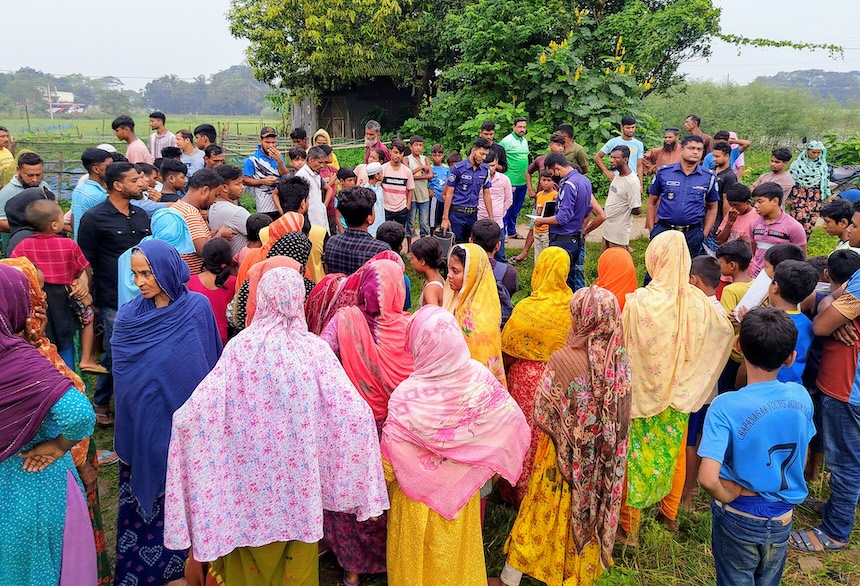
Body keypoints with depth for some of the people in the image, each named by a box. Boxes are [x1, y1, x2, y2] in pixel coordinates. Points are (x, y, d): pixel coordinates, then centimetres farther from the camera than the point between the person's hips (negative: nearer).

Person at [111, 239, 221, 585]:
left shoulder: (197, 307, -8)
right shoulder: (128, 315, -1)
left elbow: (211, 365, -2)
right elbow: (121, 371, 4)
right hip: (142, 426, 2)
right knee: (142, 494, 11)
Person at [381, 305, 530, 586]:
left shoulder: (407, 396, -31)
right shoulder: (479, 377, -21)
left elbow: (389, 458, -21)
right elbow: (514, 420, -9)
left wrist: (384, 483, 0)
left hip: (418, 497, -3)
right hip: (462, 489, 3)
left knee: (419, 555, 22)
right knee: (457, 547, 28)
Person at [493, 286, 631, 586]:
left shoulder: (563, 360, -27)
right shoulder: (621, 360, -13)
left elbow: (541, 416, -20)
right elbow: (623, 413, -1)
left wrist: (562, 427, 1)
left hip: (566, 457, -3)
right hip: (606, 460, 4)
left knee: (544, 516, 14)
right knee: (591, 514, 24)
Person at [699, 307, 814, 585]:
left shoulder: (725, 407, -28)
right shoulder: (801, 396, -13)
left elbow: (708, 478, -34)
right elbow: (802, 458, 3)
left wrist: (729, 496, -15)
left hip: (740, 520, -4)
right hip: (783, 519, 4)